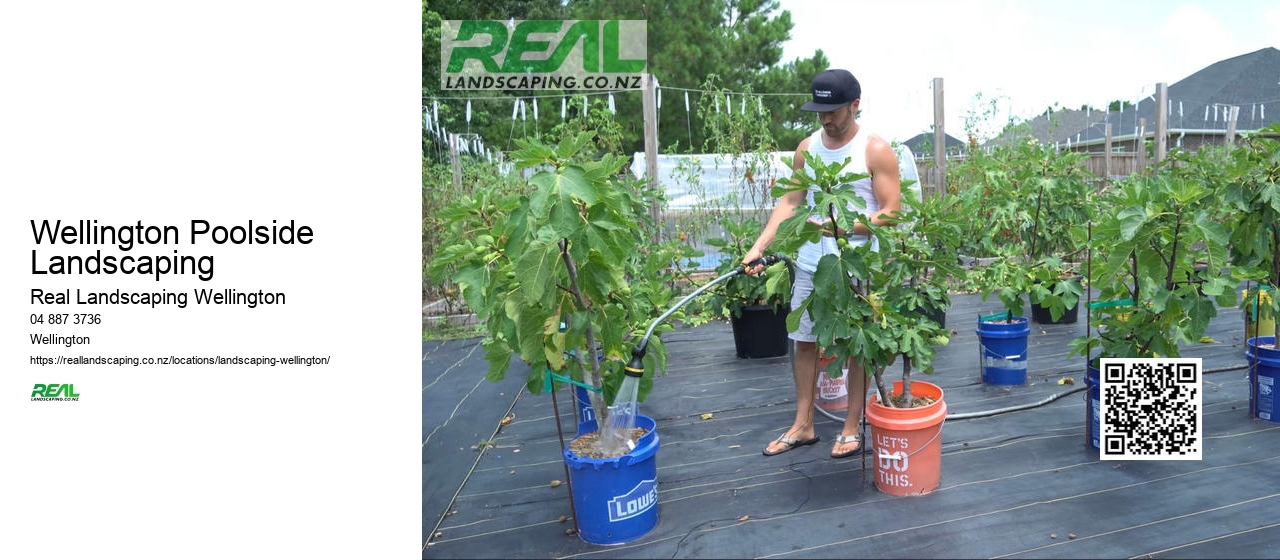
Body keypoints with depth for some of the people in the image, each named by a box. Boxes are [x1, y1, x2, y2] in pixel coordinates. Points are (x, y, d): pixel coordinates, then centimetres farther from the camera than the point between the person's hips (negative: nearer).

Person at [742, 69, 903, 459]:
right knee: (803, 341, 10)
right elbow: (790, 201, 4)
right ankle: (803, 426, 25)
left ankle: (852, 428, 23)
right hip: (810, 264, 5)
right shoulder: (806, 148, 5)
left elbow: (891, 212, -11)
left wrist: (842, 227, -24)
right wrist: (759, 246, -7)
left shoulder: (875, 150, -9)